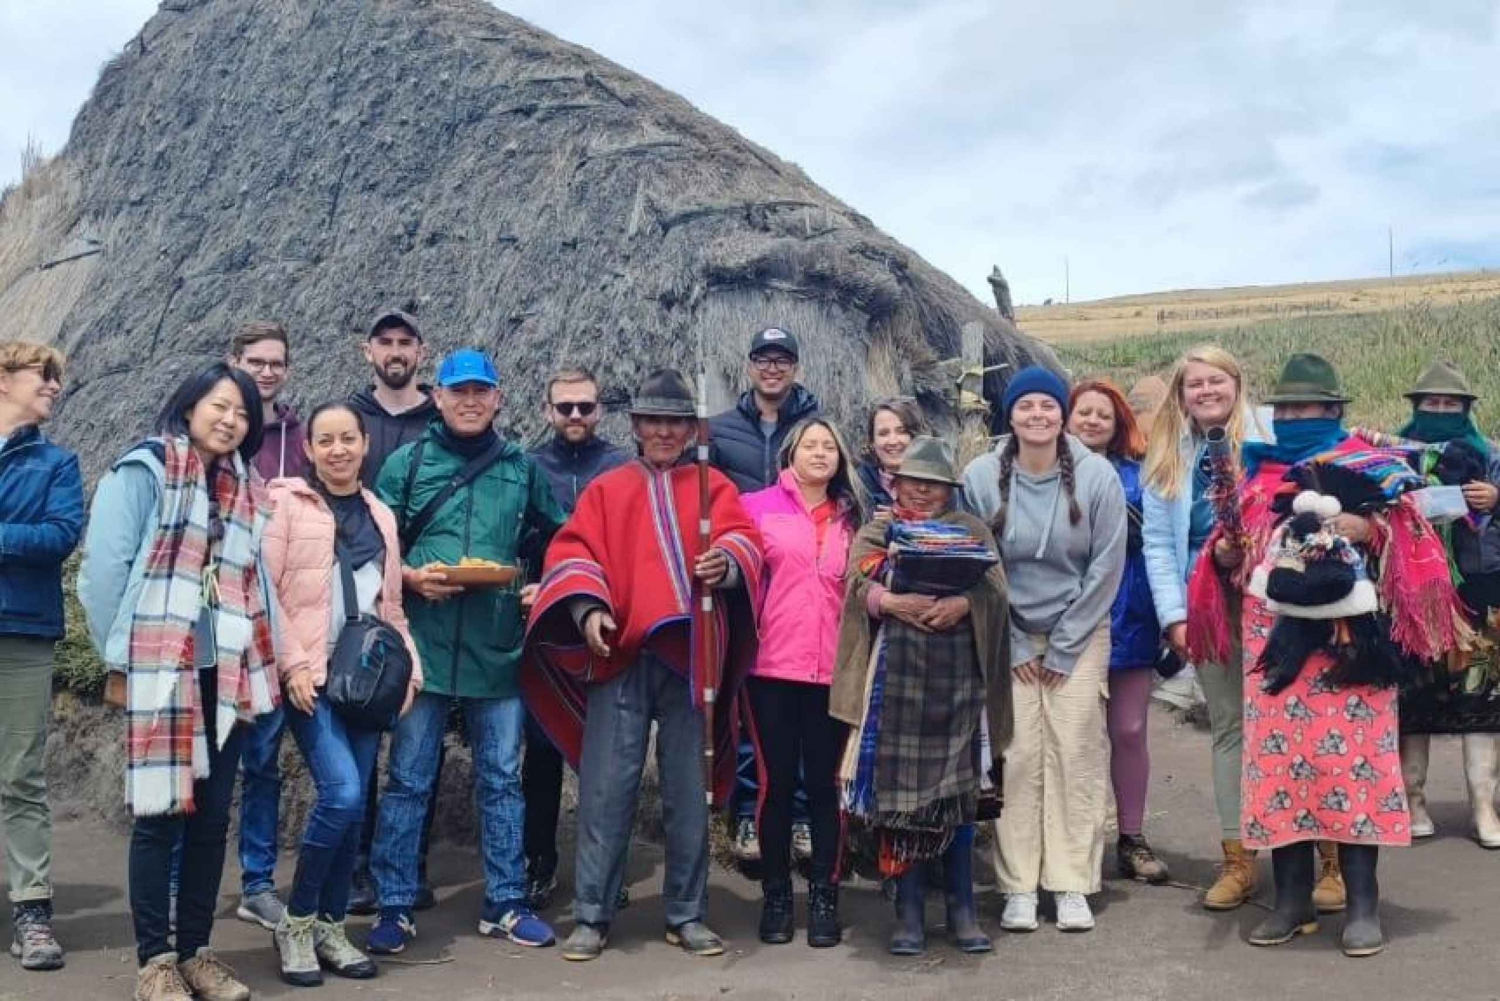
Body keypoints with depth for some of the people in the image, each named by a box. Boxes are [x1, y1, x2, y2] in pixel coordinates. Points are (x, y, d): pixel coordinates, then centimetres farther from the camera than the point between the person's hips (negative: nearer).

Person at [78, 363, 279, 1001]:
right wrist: (119, 657, -7)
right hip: (159, 672, -5)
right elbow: (104, 564, -7)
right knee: (160, 815, -2)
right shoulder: (145, 470, -1)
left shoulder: (249, 495, 17)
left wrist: (265, 665, 7)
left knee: (212, 817, 8)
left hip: (227, 676, 5)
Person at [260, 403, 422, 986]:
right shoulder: (286, 503, 0)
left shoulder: (381, 516, 16)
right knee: (342, 794, -17)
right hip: (312, 675, -5)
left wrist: (407, 668, 6)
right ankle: (296, 921, 1)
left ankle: (330, 927, 18)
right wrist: (294, 664, -14)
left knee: (353, 805, 4)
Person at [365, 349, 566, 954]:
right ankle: (394, 907, 14)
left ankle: (504, 903, 20)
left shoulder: (522, 468, 10)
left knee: (502, 778, 9)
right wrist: (410, 578, -13)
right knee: (409, 780, 4)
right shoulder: (407, 463, 5)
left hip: (498, 648, 2)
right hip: (424, 645, -2)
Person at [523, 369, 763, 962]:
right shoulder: (606, 490, 15)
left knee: (688, 789, 5)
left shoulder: (713, 487, 14)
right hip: (619, 653, 0)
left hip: (690, 655, 0)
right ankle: (592, 917, 7)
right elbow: (574, 551, 4)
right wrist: (588, 607, -15)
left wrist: (726, 562, -25)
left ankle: (687, 915, 16)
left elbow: (743, 538, -1)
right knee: (605, 788, -1)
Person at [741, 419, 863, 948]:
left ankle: (824, 895, 13)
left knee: (825, 783, 4)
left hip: (832, 668, 2)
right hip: (772, 666, -2)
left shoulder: (850, 517, 15)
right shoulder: (759, 506, 4)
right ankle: (776, 894, 15)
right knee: (777, 781, 3)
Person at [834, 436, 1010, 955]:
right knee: (900, 786, -1)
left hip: (957, 671, 1)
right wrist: (895, 603, -22)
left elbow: (996, 589, 0)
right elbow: (860, 587, -4)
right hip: (896, 671, 0)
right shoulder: (876, 530, 12)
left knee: (957, 787, 3)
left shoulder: (972, 529, 14)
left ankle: (962, 908, 13)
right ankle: (909, 912, 7)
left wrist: (963, 604, -20)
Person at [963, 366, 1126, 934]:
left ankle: (1073, 886, 5)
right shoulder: (981, 477, -11)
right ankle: (1018, 888, 4)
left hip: (1080, 634, 0)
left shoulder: (1097, 476, -10)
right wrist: (1012, 647, -4)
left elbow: (1107, 567, -7)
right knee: (1016, 756, -4)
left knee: (1075, 753, -3)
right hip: (1008, 636, 0)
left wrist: (1065, 648, -7)